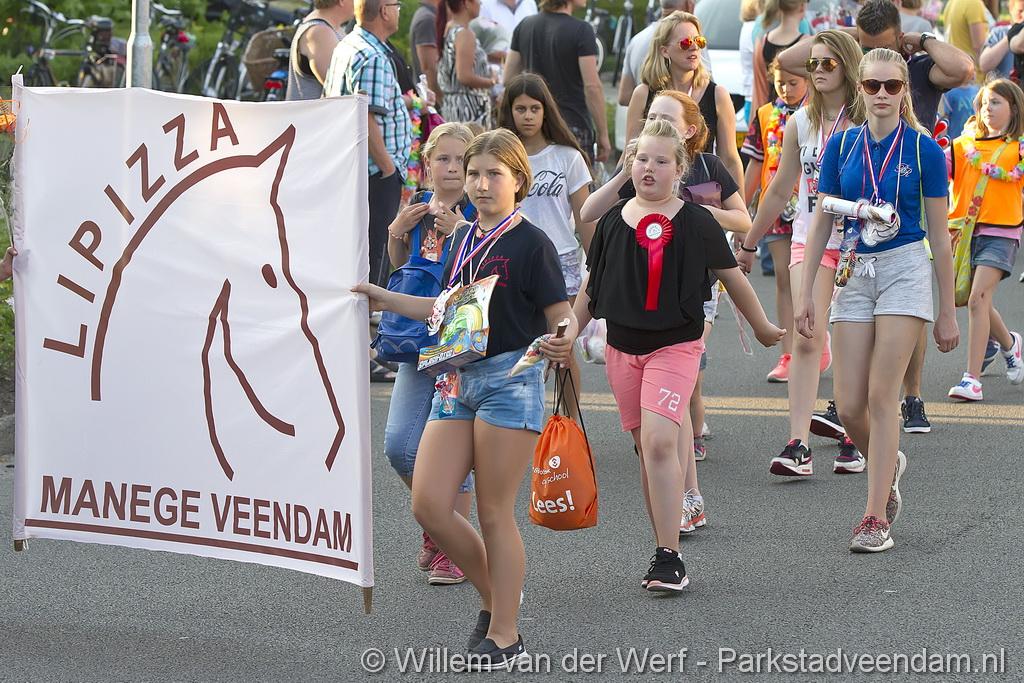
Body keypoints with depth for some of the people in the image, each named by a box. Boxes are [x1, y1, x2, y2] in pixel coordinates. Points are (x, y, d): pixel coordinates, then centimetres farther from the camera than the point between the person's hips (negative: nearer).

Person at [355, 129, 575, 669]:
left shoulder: (531, 244, -8)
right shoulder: (463, 240, 12)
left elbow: (563, 315, -9)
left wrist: (563, 341, -31)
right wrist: (385, 300, 24)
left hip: (511, 380, -7)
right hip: (457, 379, 7)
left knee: (494, 513, -3)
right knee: (428, 506, 0)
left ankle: (505, 634, 9)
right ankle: (495, 596, 20)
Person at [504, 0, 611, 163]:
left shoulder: (524, 26, 6)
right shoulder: (581, 30, -12)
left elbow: (508, 79, 10)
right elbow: (592, 87, -15)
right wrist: (603, 135, -9)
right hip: (573, 125, -6)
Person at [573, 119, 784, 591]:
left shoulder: (695, 223, -3)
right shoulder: (612, 222, 5)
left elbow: (731, 277, 8)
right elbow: (592, 289, 15)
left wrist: (763, 327, 18)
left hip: (676, 345, -4)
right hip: (622, 348, 4)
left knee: (659, 442, -18)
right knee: (647, 449, 8)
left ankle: (669, 558, -16)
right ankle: (664, 553, 15)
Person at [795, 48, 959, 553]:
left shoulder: (923, 148, -3)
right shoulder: (842, 145, 5)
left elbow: (938, 234, 0)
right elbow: (821, 222, 10)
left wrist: (948, 311, 1)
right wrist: (806, 292, 6)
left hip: (905, 269, -3)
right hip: (854, 272, 3)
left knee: (882, 396, -8)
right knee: (849, 406, -1)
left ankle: (875, 518, -3)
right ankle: (889, 464, 31)